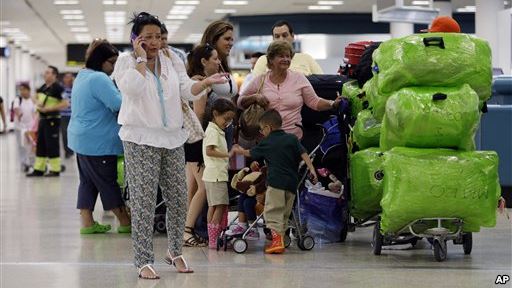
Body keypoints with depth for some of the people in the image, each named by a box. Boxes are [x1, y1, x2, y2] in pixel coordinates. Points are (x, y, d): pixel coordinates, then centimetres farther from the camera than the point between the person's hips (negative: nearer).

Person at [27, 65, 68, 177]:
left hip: (52, 120, -9)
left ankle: (55, 170, 4)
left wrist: (48, 108, -21)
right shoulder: (43, 87, 11)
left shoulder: (57, 88, -15)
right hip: (42, 119, 9)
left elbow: (65, 104, -21)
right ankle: (39, 169, 17)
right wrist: (38, 104, 0)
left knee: (52, 145, -4)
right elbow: (38, 99, 26)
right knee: (40, 144, 11)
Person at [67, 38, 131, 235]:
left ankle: (87, 223, 10)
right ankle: (125, 222, 7)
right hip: (97, 143, -10)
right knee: (108, 182, -1)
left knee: (88, 181, 10)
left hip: (81, 140, 10)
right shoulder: (99, 79, -19)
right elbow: (118, 104, -26)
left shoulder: (82, 77, 15)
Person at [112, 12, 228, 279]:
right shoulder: (126, 62, -3)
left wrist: (206, 82, -13)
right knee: (143, 203, -6)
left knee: (178, 199, 9)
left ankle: (174, 252, 27)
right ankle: (144, 262, -2)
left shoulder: (171, 61, 11)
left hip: (172, 138, 5)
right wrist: (141, 59, -15)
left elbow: (188, 91, 5)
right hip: (141, 139, -5)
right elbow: (131, 89, -22)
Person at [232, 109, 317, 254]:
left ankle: (277, 240, -19)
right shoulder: (292, 139, 12)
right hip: (292, 182, 5)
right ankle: (280, 238, 13)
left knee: (273, 212, -5)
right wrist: (312, 170, -3)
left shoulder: (266, 143, 6)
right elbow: (304, 154, 1)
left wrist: (239, 150, 41)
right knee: (285, 214, 13)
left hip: (276, 182, -5)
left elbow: (250, 153, 22)